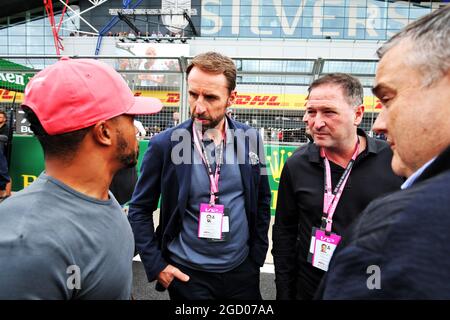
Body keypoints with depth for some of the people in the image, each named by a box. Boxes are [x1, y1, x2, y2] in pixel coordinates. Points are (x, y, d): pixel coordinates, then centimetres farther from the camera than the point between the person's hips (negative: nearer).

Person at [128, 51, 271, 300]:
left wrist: (257, 253, 4)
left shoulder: (250, 139, -6)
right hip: (187, 273, -2)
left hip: (242, 269, 3)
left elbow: (262, 200, 4)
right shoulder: (164, 144, -13)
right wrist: (155, 264, -7)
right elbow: (139, 209, -5)